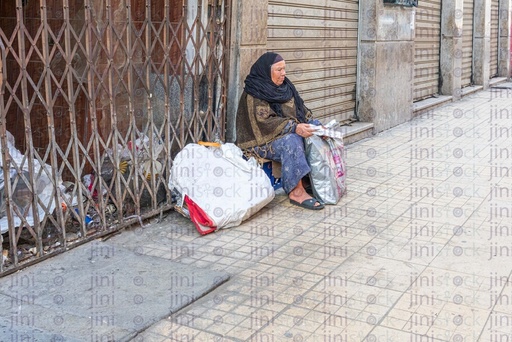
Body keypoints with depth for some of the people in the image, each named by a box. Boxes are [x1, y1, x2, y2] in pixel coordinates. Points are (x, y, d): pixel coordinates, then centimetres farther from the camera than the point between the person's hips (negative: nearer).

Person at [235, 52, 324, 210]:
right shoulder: (254, 94, -11)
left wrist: (316, 125, -6)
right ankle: (296, 191, -35)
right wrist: (294, 127, -31)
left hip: (292, 132, 8)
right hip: (261, 139, -7)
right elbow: (264, 121, -22)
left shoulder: (285, 87, 12)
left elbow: (301, 109, 12)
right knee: (291, 141, -34)